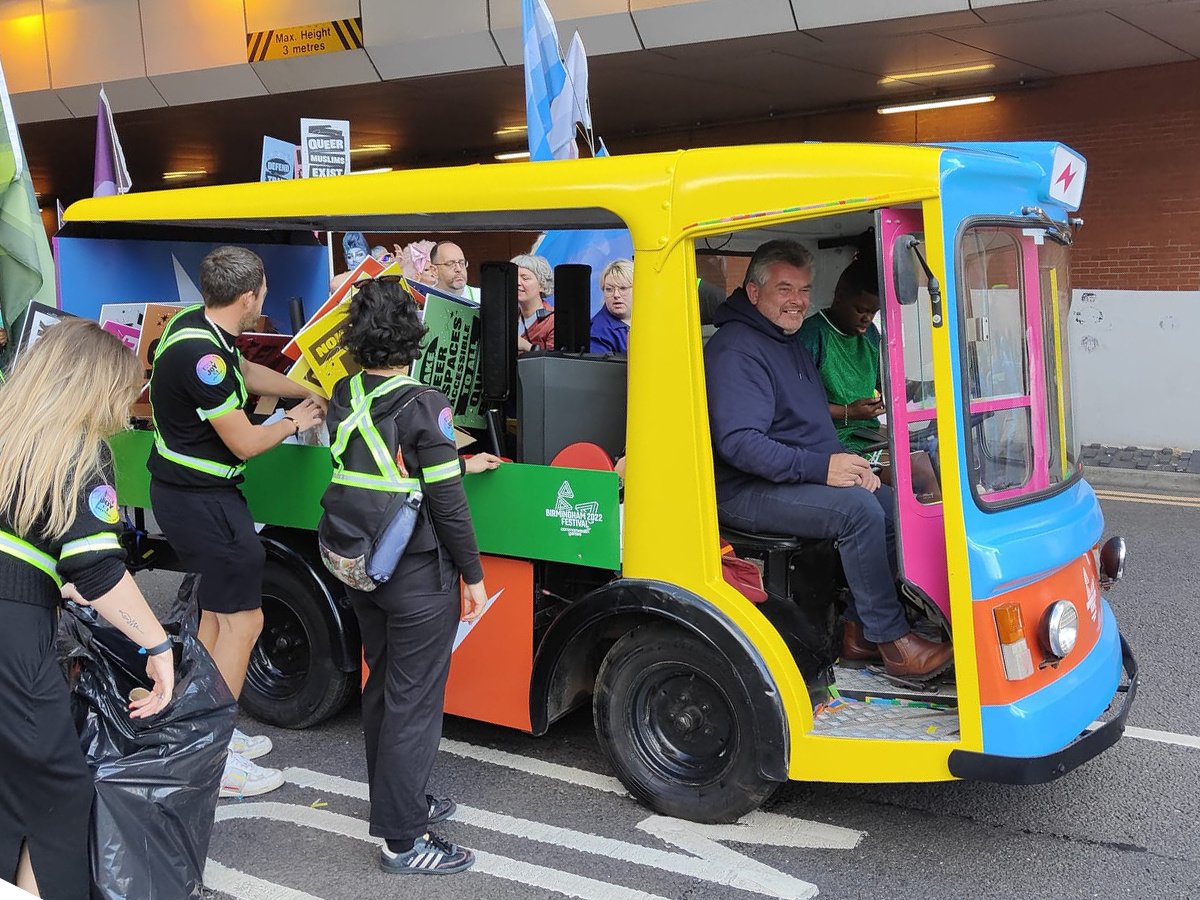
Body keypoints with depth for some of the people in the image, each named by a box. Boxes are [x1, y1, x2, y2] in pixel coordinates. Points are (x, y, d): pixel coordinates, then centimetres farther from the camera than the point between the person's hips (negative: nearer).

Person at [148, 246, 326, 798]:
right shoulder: (202, 355, -27)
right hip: (201, 501, -11)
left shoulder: (196, 323, 3)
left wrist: (309, 394, 25)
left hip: (186, 492, 11)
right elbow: (244, 442, -19)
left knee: (218, 609, 21)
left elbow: (250, 374, 22)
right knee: (242, 620, -5)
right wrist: (295, 423, -2)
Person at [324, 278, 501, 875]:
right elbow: (444, 502, -18)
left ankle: (393, 801, 37)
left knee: (382, 686, 21)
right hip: (419, 579, -7)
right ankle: (403, 840, 11)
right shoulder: (423, 406, -20)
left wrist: (461, 464, 20)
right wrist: (474, 575, -6)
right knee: (414, 701, 2)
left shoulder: (344, 398, 0)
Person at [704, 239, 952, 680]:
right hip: (748, 494, -10)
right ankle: (892, 641, -18)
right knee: (858, 509, -27)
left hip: (801, 479, 10)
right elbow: (739, 443, -25)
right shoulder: (735, 350, -14)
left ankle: (859, 630, -1)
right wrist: (821, 467, -27)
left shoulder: (792, 343, 19)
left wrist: (849, 464, 4)